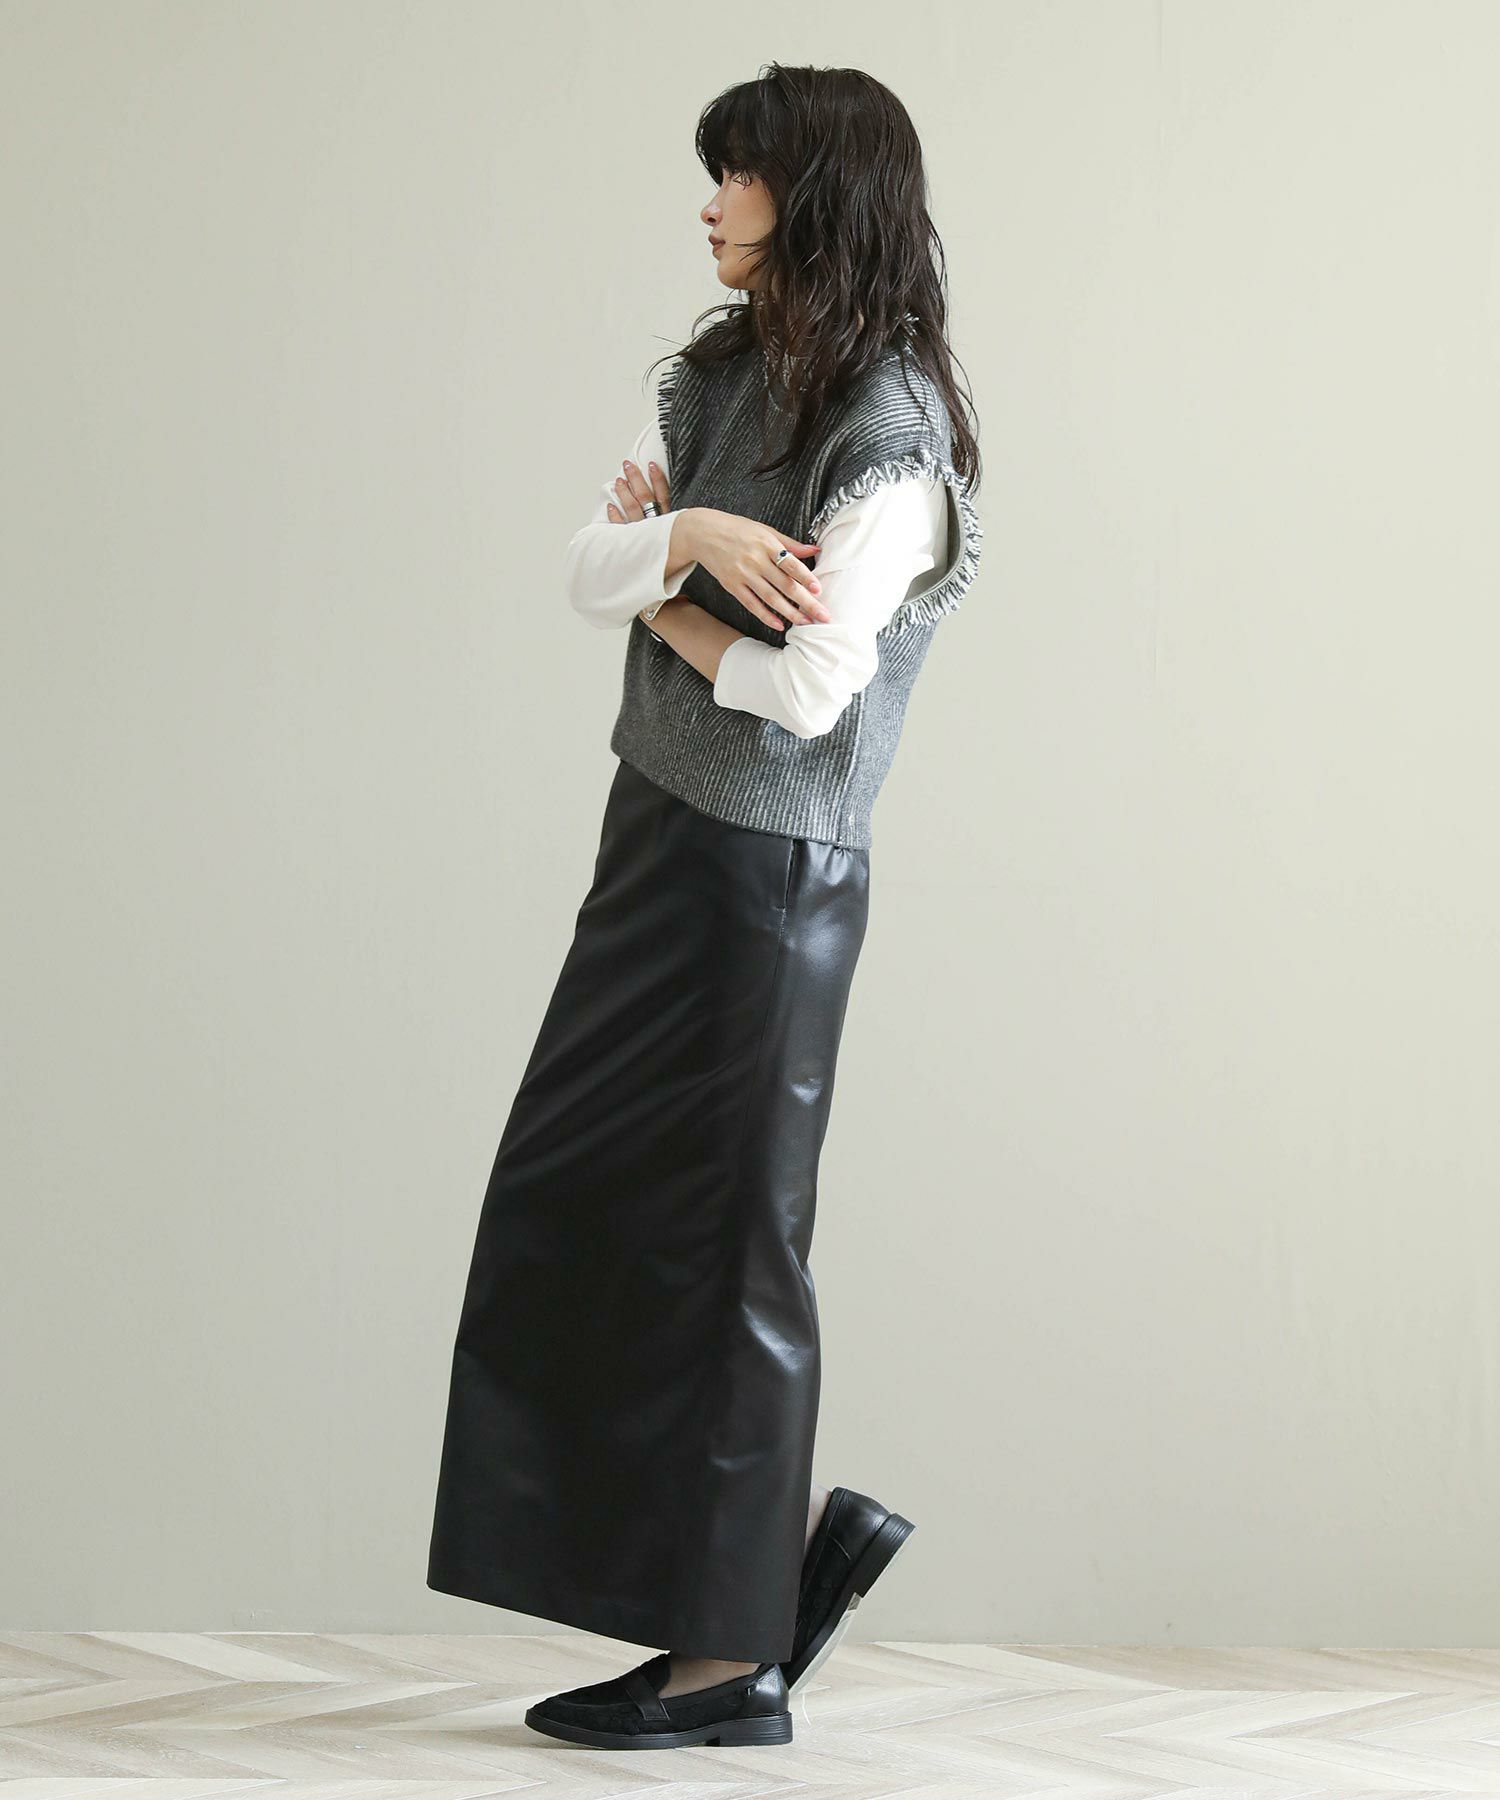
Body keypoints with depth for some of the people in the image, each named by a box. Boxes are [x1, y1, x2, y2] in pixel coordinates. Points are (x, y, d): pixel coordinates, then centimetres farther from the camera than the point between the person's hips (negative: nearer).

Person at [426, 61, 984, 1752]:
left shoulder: (889, 425, -14)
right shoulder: (715, 376, 11)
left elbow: (809, 682, -21)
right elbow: (586, 567, 2)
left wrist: (663, 600, -6)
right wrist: (688, 535, -18)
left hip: (767, 866, -9)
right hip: (660, 833, 9)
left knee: (709, 1234, -2)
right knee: (574, 1213, 12)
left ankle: (737, 1658, 9)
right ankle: (801, 1525, 24)